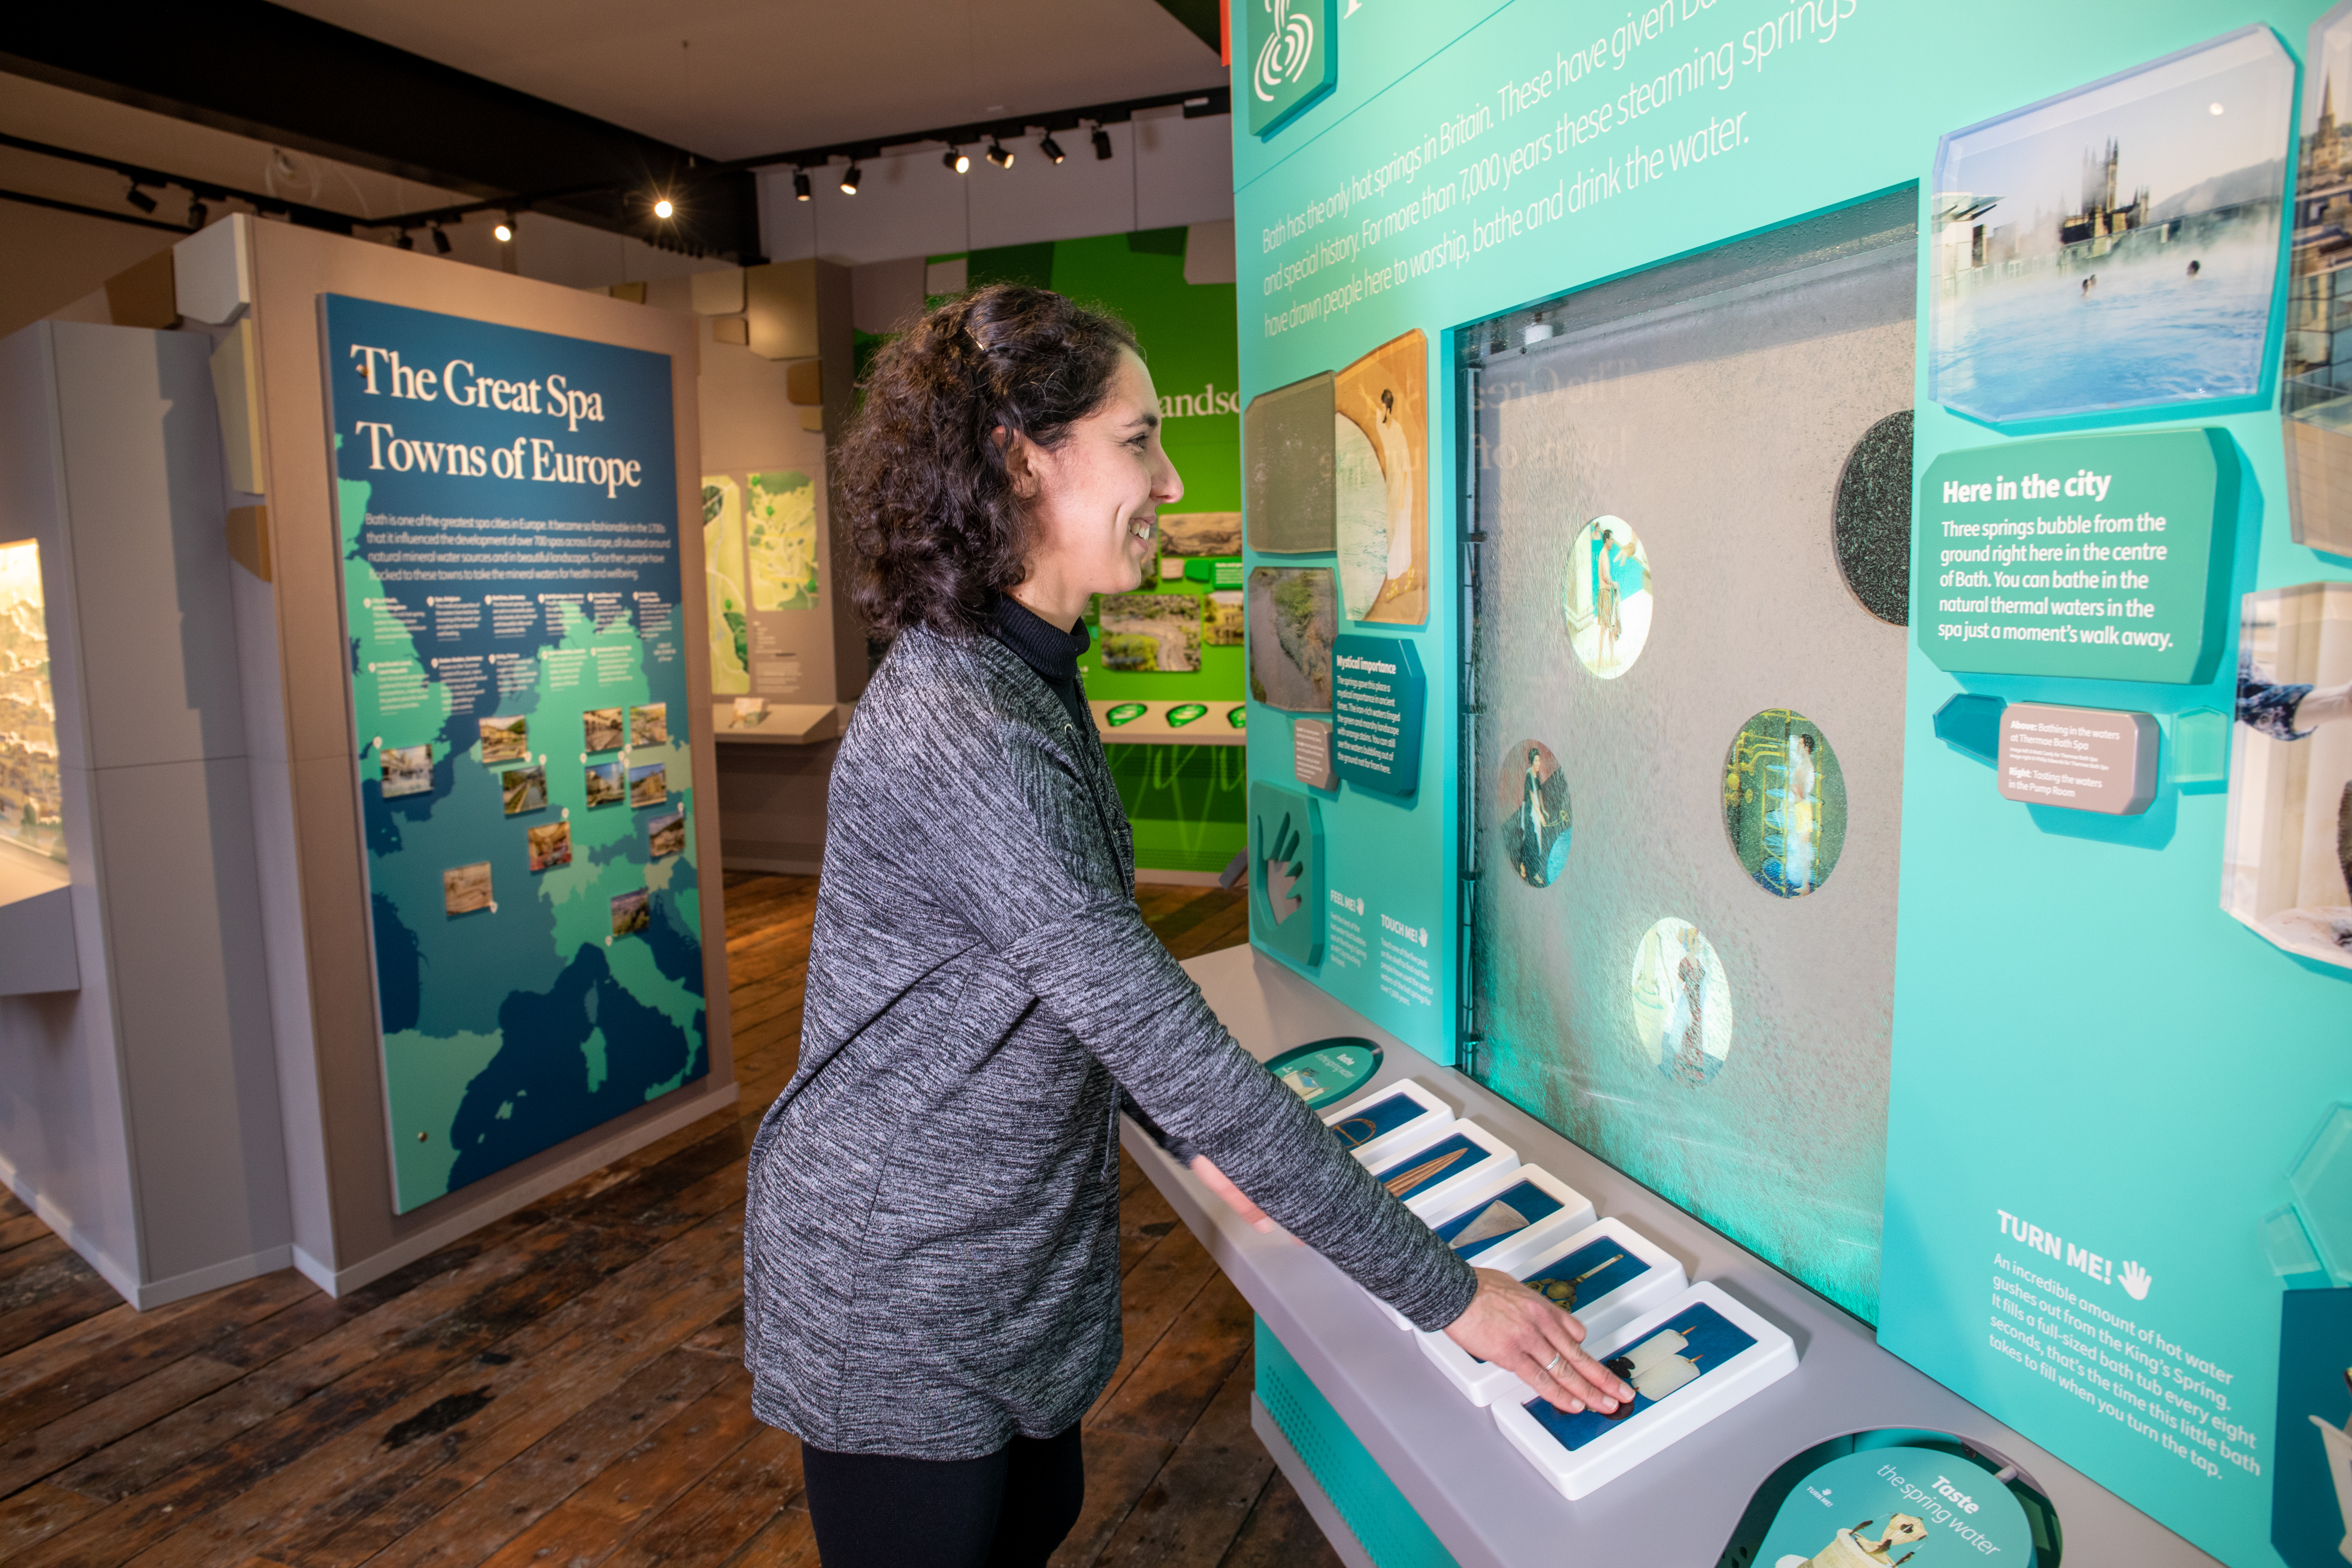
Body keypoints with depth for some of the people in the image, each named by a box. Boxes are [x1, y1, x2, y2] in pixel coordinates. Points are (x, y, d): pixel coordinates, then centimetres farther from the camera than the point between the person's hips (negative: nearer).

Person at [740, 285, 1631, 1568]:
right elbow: (1181, 1048, -30)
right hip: (898, 1310, -9)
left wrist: (1188, 1137, 6)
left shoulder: (1021, 680, 3)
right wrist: (1446, 1292, -22)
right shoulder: (961, 740, -31)